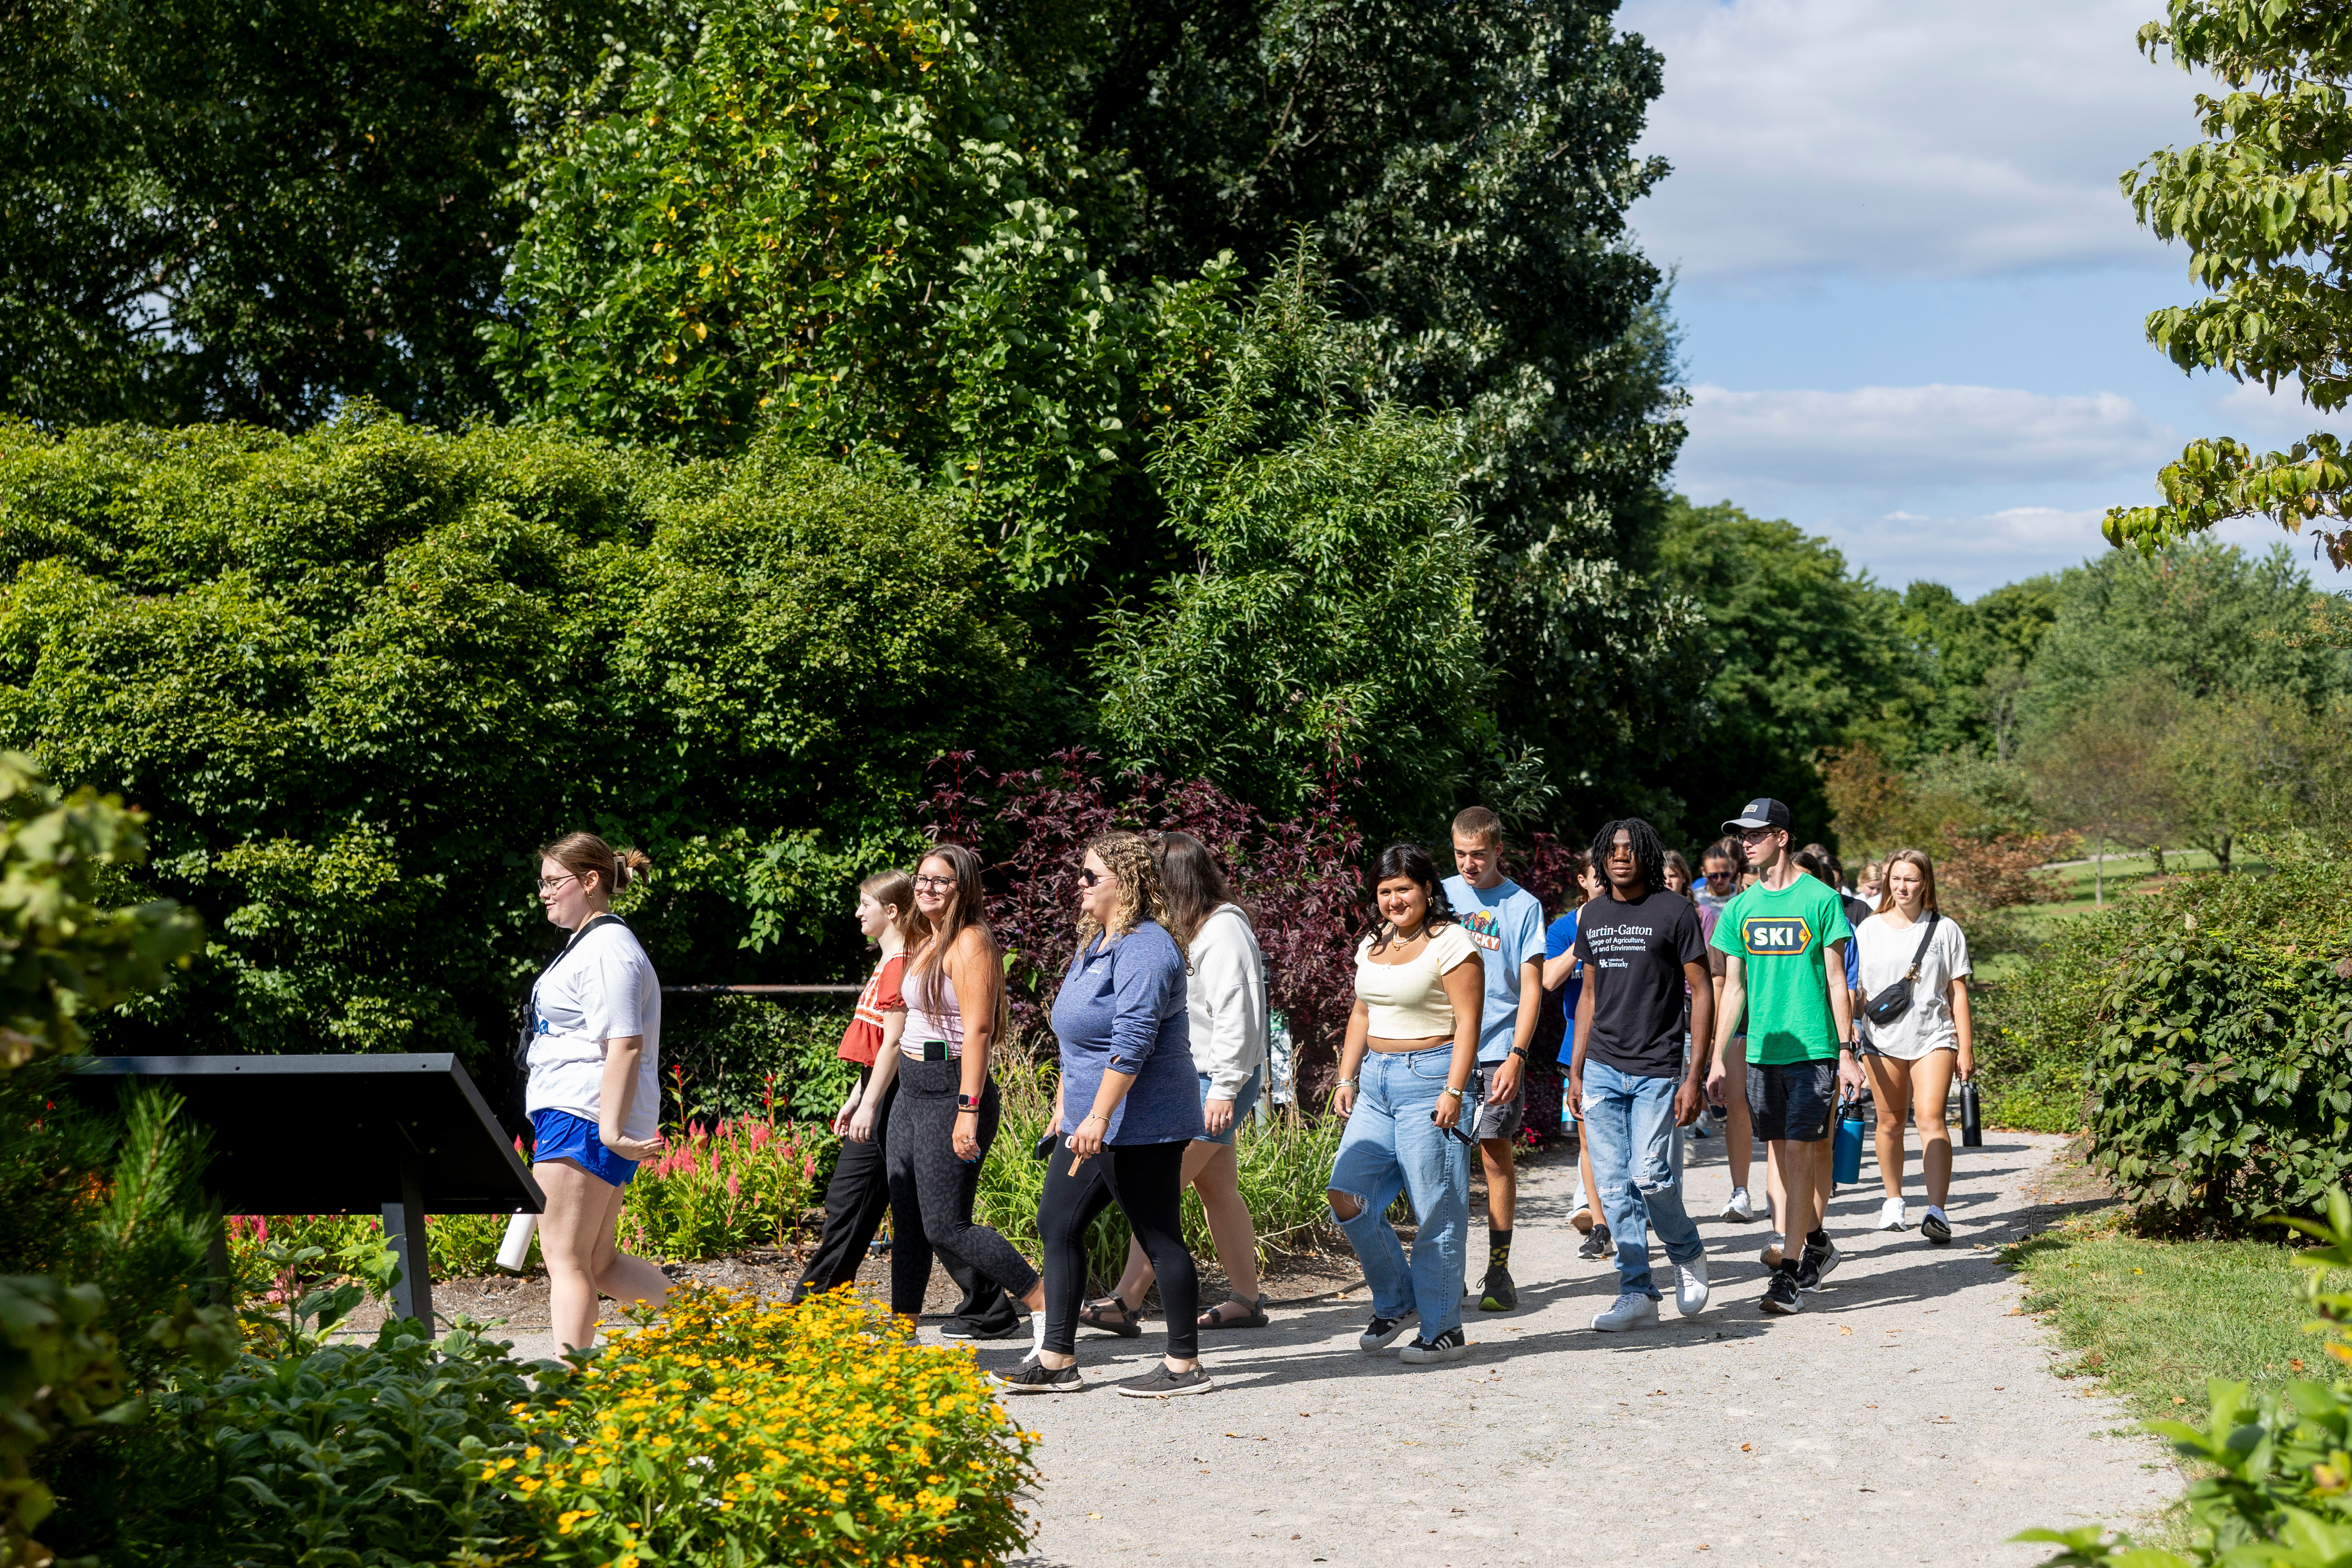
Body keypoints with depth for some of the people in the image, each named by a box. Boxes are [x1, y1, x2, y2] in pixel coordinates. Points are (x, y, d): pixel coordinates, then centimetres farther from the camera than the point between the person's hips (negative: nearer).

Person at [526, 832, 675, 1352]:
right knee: (599, 1263, 12)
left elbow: (625, 1046, -22)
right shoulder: (585, 946, 21)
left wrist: (611, 1130, -28)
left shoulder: (608, 950, -13)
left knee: (565, 1255, -8)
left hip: (586, 1119, -11)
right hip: (569, 1114, 11)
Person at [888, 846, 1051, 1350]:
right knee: (907, 1223, 10)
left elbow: (977, 1030, -19)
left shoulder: (971, 941, -13)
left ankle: (1047, 1307, -3)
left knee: (946, 1226, -9)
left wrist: (968, 1109, -25)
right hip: (912, 1089, 9)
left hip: (951, 1089, -9)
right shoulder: (927, 941, 15)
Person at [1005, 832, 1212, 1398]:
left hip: (1141, 1125, -11)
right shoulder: (1098, 942, 15)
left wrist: (1099, 1117, -29)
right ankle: (1057, 1360, 14)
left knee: (1160, 1239, -3)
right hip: (1093, 1122, 11)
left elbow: (1132, 1042, -26)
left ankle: (1185, 1366, 6)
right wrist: (1067, 1102, 25)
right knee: (1058, 1224, 10)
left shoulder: (1143, 949, -18)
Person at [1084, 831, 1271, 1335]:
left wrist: (1224, 1089, -20)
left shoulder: (1225, 931, -15)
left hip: (1218, 1078, -10)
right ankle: (1246, 1300, 18)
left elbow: (1236, 1016, -19)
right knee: (1217, 1189, 12)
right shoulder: (1192, 930, 15)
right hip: (1193, 1077, 10)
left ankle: (1127, 1303, -13)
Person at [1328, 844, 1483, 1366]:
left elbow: (1467, 1022, -12)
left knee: (1436, 1212, -4)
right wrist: (1347, 1078, 14)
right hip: (1376, 1080, 8)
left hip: (1429, 1078, -8)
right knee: (1348, 1200, 2)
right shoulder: (1373, 946, 15)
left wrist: (1453, 1091, -18)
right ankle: (1396, 1300, 20)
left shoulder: (1449, 942, -8)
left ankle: (1443, 1330, 4)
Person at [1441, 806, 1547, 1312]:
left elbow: (1531, 988, -2)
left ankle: (1499, 1273, 5)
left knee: (1497, 1156, 0)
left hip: (1497, 1052, -2)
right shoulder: (1440, 896, 9)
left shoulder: (1523, 906, 1)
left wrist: (1516, 1056, -12)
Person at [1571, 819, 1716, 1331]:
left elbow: (1702, 991, -5)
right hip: (1602, 1071, 5)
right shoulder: (1593, 916, 12)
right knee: (1614, 1186, 1)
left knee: (1651, 1177, -12)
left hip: (1657, 1071, -5)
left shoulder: (1675, 911, -5)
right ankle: (1637, 1293, 7)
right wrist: (1575, 1070, 14)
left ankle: (1688, 1254, 17)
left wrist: (1696, 1075, -11)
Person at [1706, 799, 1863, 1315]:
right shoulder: (1741, 908, 9)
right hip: (1762, 1050, 5)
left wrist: (1847, 1052, -5)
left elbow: (1836, 981, -2)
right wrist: (1717, 1056, 9)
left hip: (1813, 1048, -5)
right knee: (1779, 1154, 10)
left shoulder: (1820, 899, -4)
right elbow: (1733, 988, 13)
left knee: (1797, 1153, -11)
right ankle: (1817, 1244, 30)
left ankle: (1788, 1274, -11)